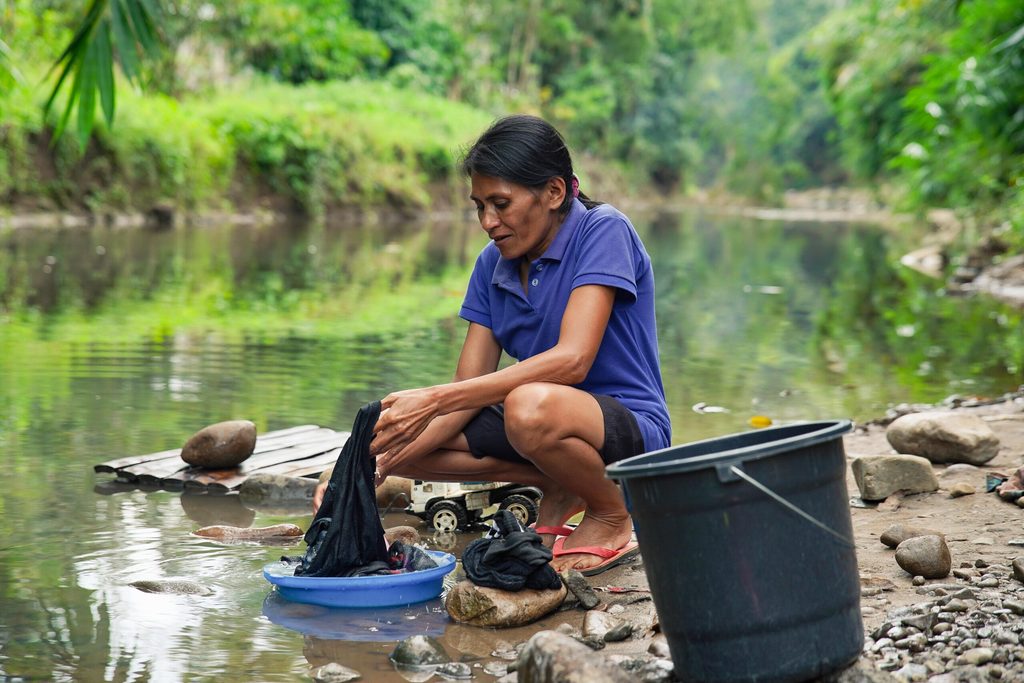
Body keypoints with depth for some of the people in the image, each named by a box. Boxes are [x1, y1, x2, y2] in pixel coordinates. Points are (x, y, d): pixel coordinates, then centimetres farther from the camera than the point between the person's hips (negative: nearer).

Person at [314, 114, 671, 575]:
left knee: (530, 406, -39)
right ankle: (558, 488, 2)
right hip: (552, 420, 7)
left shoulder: (603, 231, -15)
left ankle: (612, 517, -9)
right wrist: (372, 467, -16)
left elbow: (571, 360, -28)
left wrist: (433, 399, -32)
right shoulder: (492, 266, 4)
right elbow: (467, 394, -1)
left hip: (631, 430, -7)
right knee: (405, 442, -8)